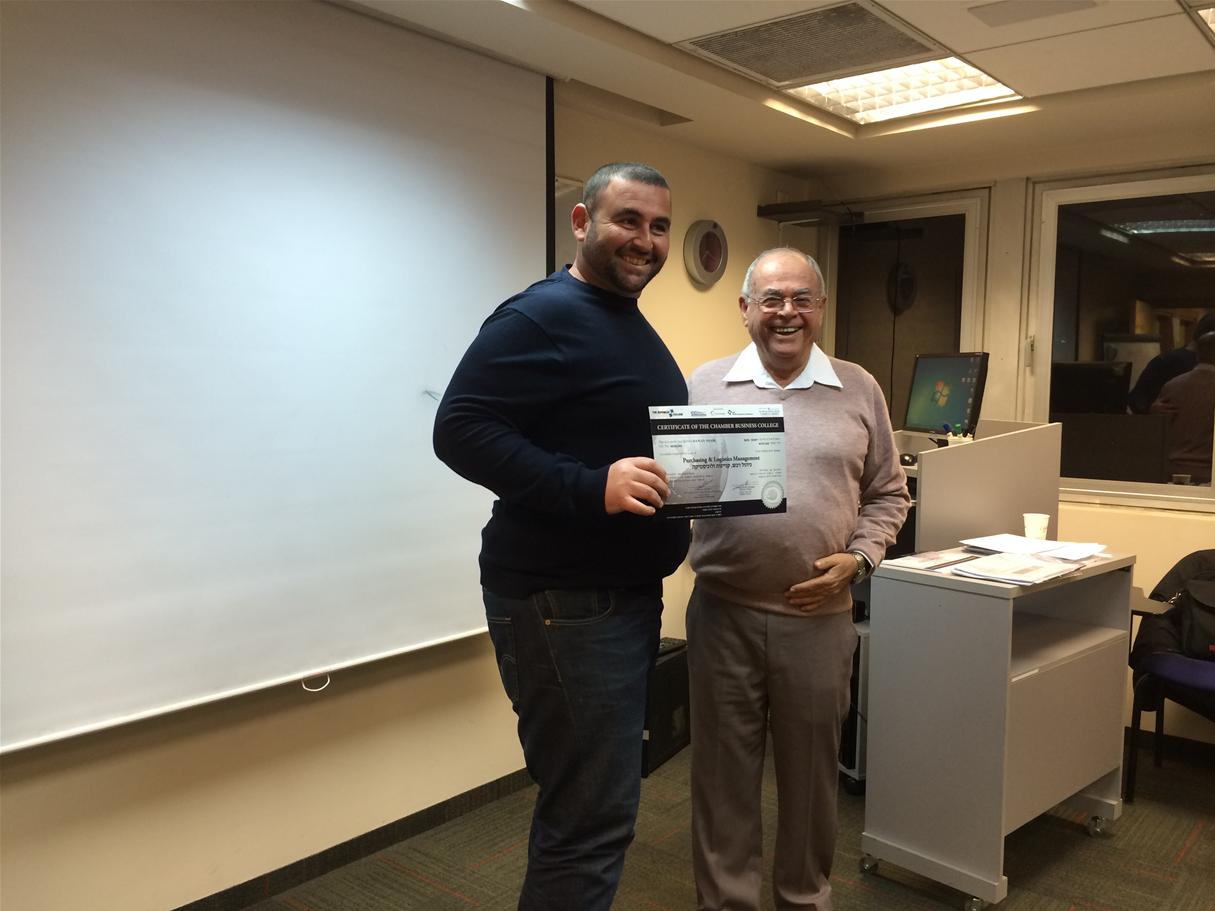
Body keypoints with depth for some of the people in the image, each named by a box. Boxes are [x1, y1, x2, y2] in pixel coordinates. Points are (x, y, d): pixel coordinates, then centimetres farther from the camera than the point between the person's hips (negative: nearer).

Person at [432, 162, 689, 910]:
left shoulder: (635, 326, 17)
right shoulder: (543, 316, -14)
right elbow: (460, 428, -23)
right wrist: (591, 488, -31)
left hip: (626, 595, 10)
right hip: (562, 603, -10)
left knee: (593, 802, 23)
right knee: (591, 818, -3)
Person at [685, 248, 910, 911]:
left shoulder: (859, 391, 5)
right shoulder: (702, 387, 2)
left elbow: (887, 495, 9)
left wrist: (857, 559, -6)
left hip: (819, 618, 1)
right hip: (723, 614, -1)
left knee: (810, 772, 15)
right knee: (724, 771, 11)